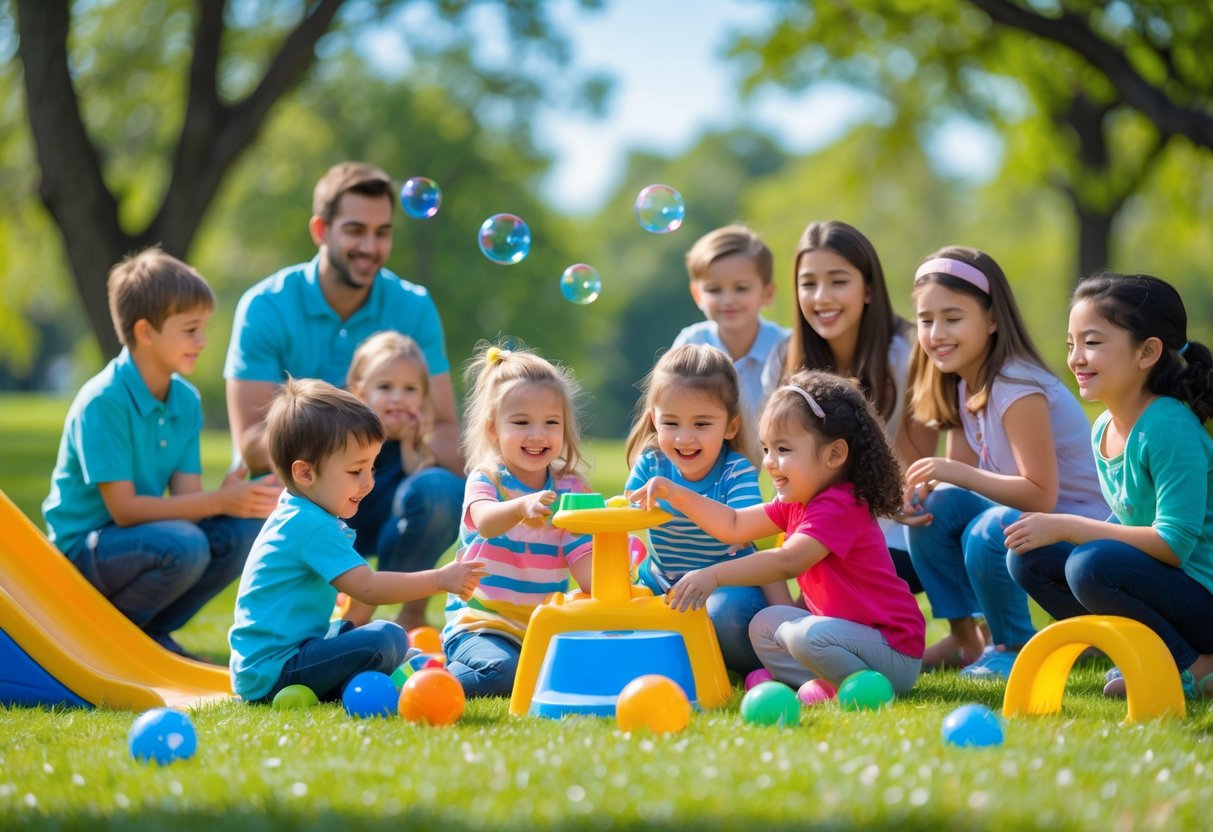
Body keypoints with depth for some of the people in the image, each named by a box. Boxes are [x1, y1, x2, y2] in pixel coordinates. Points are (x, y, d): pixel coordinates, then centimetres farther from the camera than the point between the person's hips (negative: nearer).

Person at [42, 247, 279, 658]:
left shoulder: (187, 400, 3)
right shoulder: (103, 402, -20)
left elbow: (186, 496, -3)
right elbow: (124, 509, -23)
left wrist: (232, 494, -26)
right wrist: (219, 502, -29)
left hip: (143, 536, 7)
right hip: (83, 548, -7)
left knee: (243, 529, -14)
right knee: (184, 546, -33)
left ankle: (152, 630, 4)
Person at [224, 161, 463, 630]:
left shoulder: (413, 308, -1)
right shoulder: (267, 308, -9)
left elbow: (444, 432, -7)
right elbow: (251, 443, -17)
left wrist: (415, 439, -32)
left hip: (376, 491, 2)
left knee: (442, 490, -30)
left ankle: (411, 616, -3)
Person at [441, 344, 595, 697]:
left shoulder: (570, 489, 7)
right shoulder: (485, 479, -4)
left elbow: (582, 559, -2)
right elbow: (486, 522, -29)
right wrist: (522, 506, -52)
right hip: (480, 625, -5)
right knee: (501, 670, -34)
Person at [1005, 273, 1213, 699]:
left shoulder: (1169, 428, -21)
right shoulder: (1103, 429, 6)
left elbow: (1174, 543, -25)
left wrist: (1066, 527, -21)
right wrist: (1059, 531, -2)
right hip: (1158, 582, 9)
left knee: (1091, 566, -31)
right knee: (1028, 557, 2)